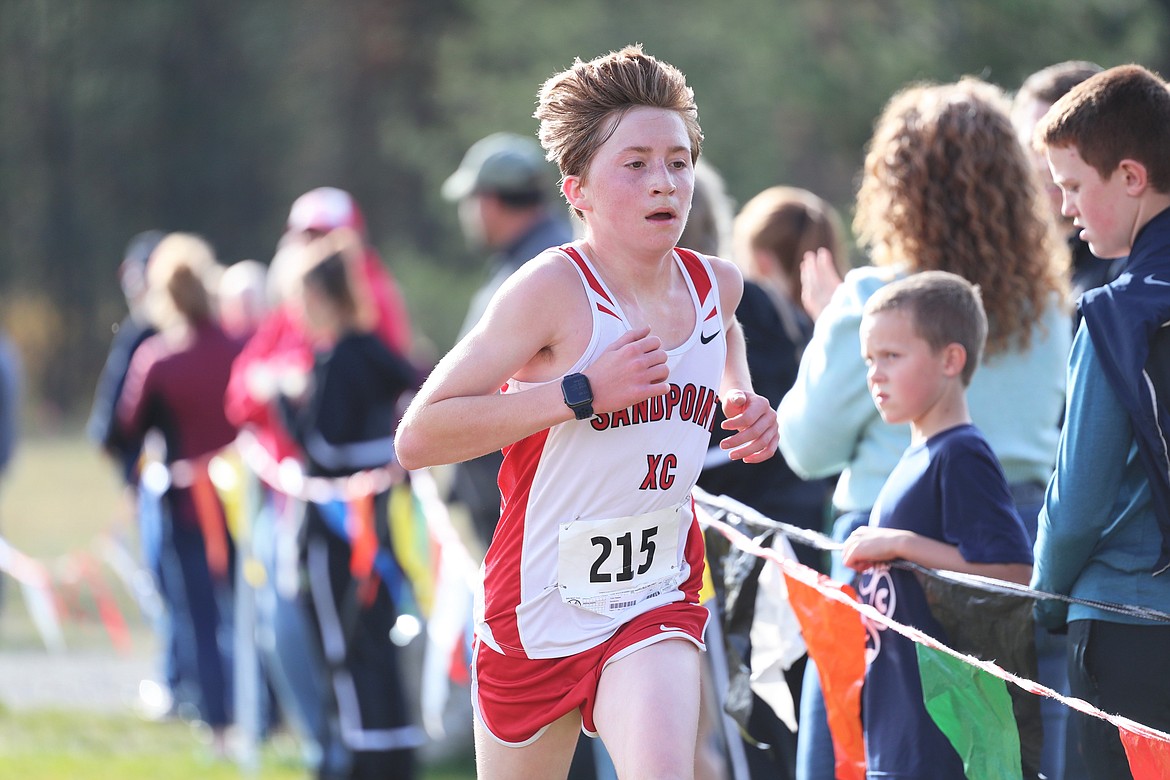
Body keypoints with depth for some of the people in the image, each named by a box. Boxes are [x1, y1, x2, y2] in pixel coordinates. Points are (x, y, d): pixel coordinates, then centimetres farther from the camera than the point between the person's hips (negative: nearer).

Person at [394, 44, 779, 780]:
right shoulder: (555, 290, -17)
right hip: (540, 604, -3)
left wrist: (741, 400, 8)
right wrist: (580, 393, -26)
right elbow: (417, 438, -22)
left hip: (658, 602, 3)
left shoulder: (717, 284, 1)